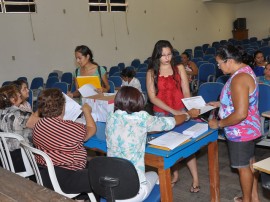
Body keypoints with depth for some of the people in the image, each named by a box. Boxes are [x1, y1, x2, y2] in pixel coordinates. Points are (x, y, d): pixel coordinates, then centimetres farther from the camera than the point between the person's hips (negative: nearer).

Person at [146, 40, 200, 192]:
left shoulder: (179, 68, 3)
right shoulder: (151, 73, -1)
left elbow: (186, 92, 1)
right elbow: (152, 97, -7)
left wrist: (191, 109, -16)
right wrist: (173, 111, -13)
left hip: (180, 112, 0)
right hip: (161, 114, 0)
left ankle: (195, 179, 7)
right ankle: (175, 175, 27)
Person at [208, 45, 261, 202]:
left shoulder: (238, 79, -28)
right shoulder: (245, 69, 5)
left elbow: (240, 113, -32)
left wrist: (219, 124, -21)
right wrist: (221, 104, 13)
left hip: (241, 131, -10)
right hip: (248, 128, 10)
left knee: (244, 167, 8)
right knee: (250, 163, 21)